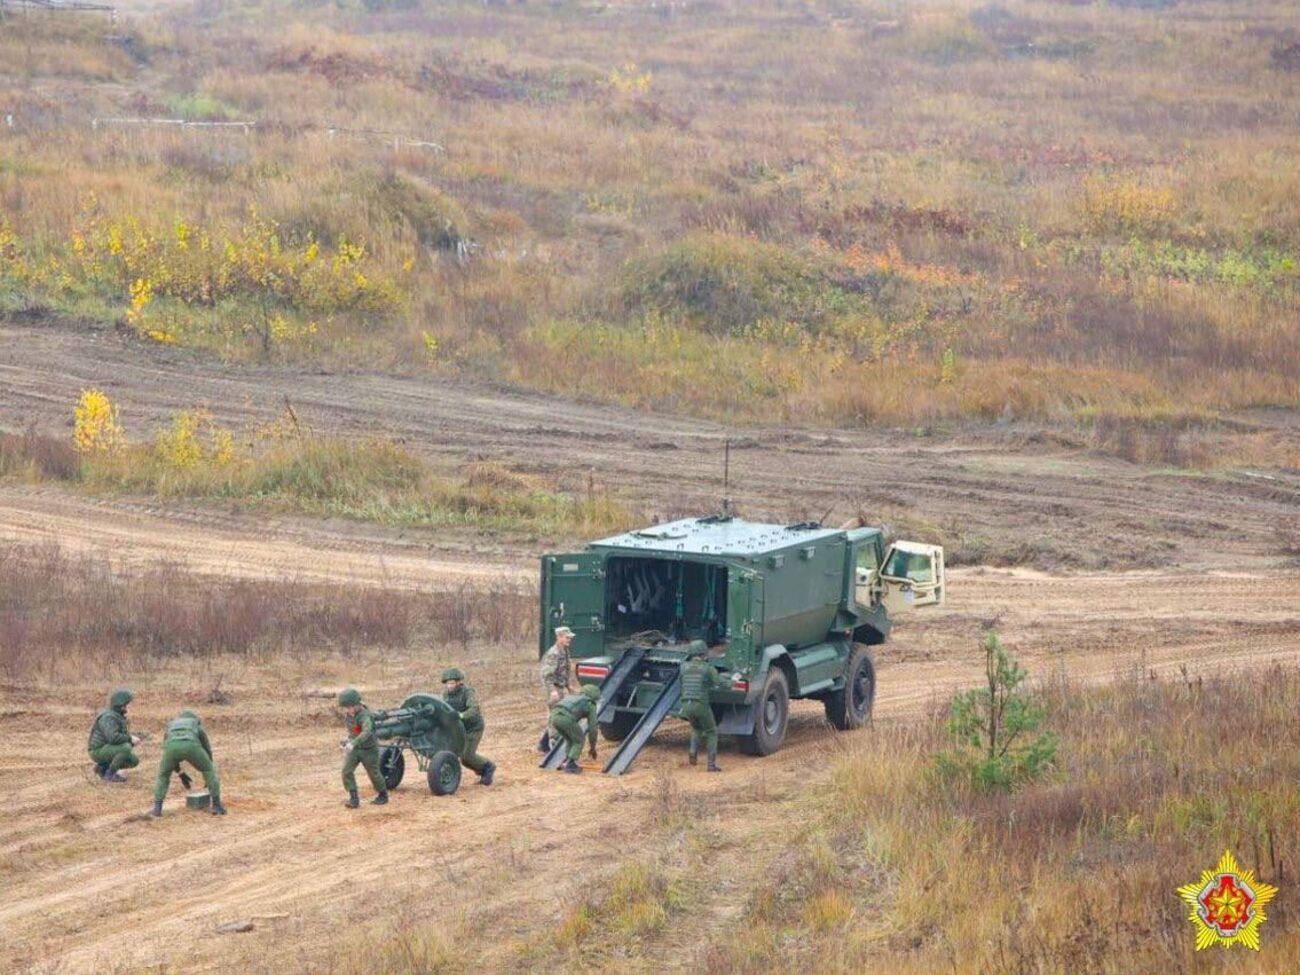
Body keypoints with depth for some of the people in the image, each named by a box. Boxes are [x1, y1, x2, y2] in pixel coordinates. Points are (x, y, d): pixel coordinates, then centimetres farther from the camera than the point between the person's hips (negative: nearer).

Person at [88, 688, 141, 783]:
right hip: (99, 751, -10)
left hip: (108, 750, 10)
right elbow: (113, 738, -35)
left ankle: (103, 767, 11)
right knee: (126, 748, -29)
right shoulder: (108, 717, -22)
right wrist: (130, 739, -24)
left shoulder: (118, 716, 10)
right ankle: (110, 774, -13)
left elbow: (120, 736, 17)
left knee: (134, 761, 6)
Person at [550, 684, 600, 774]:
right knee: (579, 741, 15)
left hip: (554, 716, 6)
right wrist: (592, 747, 33)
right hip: (566, 718, -6)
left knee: (570, 740, 28)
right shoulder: (591, 705, 21)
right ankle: (570, 764, 5)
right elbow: (592, 728, 21)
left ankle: (568, 763, 25)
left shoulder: (573, 697, 39)